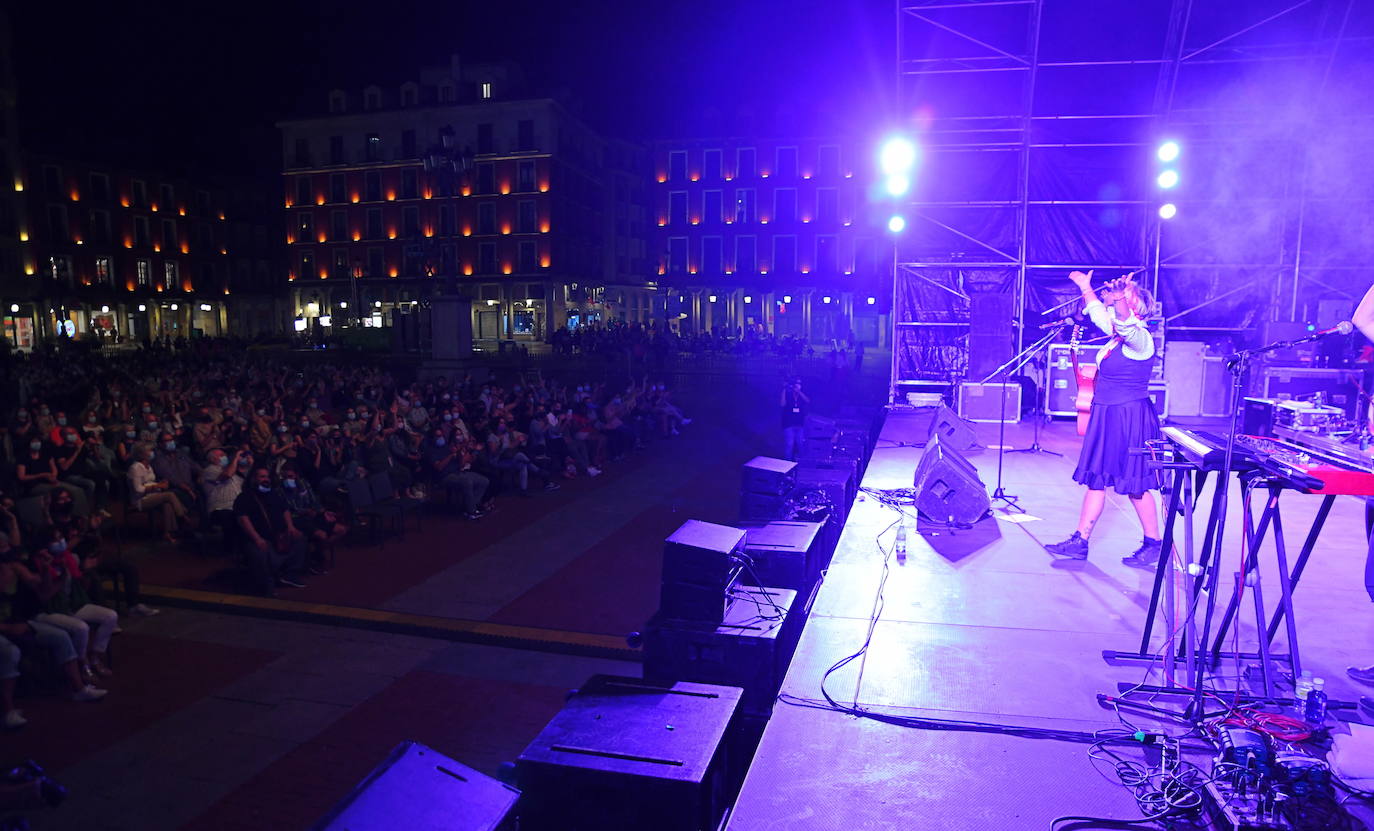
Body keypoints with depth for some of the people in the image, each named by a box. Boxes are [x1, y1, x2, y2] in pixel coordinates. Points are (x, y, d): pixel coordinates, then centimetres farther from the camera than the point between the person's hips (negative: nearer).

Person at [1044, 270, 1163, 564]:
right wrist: (1086, 288, 26)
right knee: (1096, 478, 10)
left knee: (1135, 484, 0)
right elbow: (1097, 314, 26)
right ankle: (1080, 541, 16)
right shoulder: (1118, 336, 9)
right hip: (1107, 417, 9)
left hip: (1130, 418, -9)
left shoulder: (1139, 338, -16)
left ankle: (1154, 545, 15)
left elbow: (1124, 321, -39)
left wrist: (1122, 299, -54)